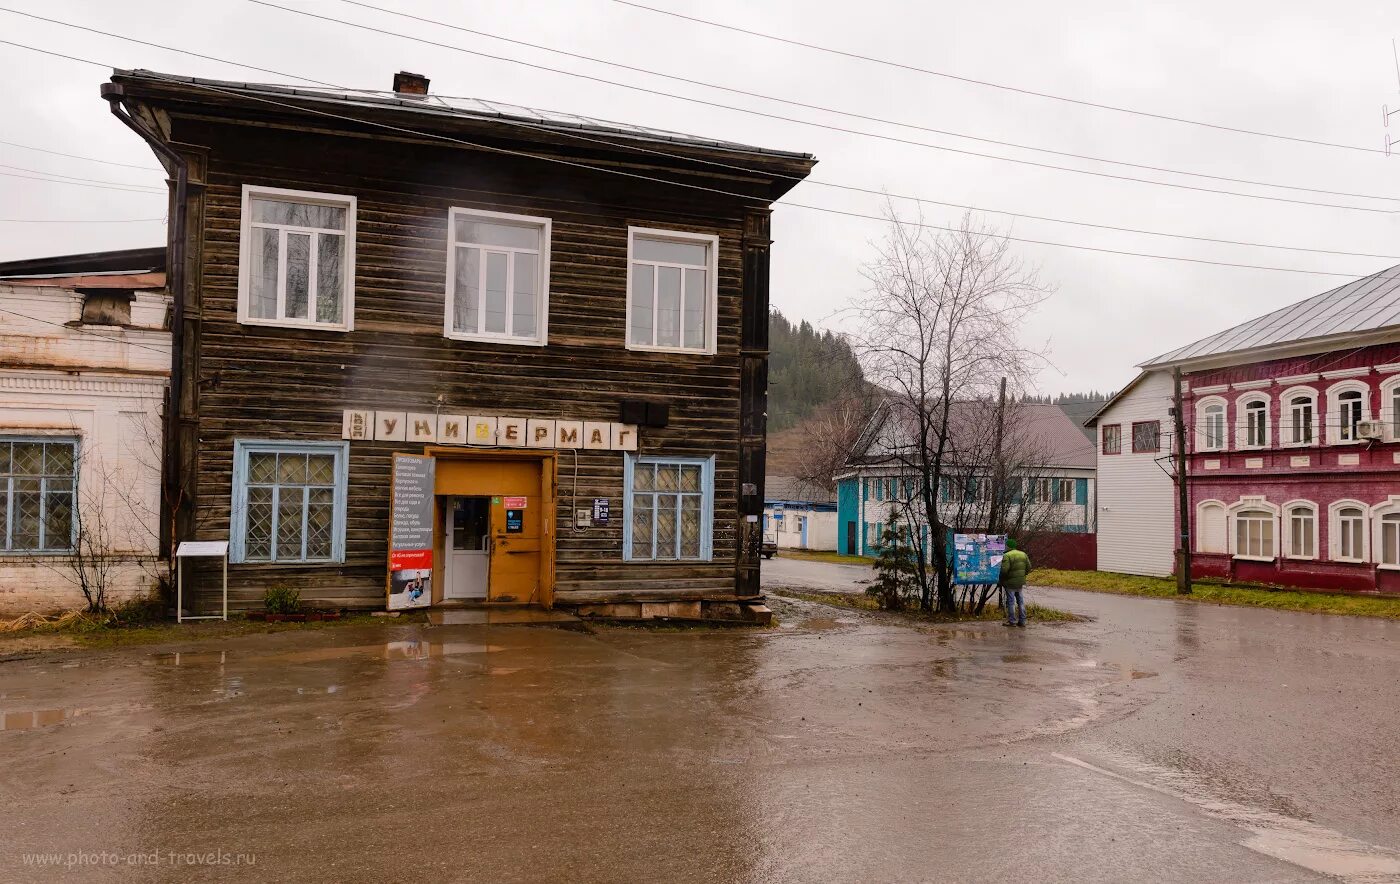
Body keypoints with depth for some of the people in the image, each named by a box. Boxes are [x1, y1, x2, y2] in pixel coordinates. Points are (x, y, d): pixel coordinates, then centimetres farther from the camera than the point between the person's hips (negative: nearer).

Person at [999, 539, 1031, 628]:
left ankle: (1012, 621, 5)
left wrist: (1000, 580, -8)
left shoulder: (1007, 556, -17)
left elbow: (1004, 570, -24)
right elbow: (1028, 568, 9)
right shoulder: (1023, 554, 7)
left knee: (1011, 601, 1)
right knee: (1021, 601, 14)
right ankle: (1022, 621, 18)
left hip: (1010, 582, -7)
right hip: (1020, 582, 7)